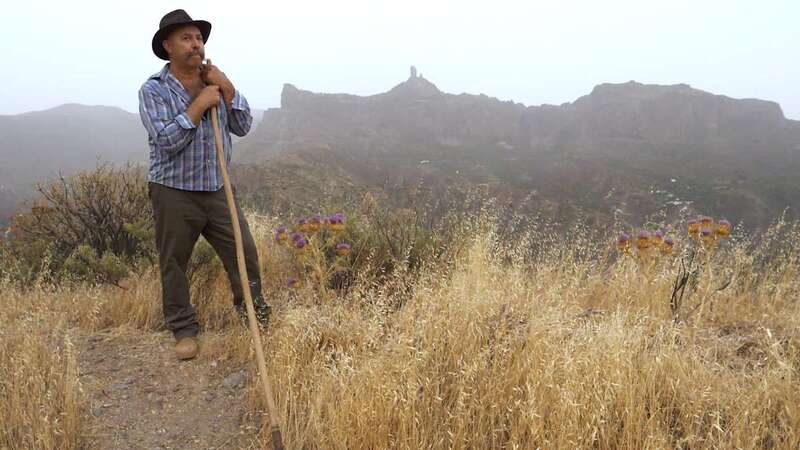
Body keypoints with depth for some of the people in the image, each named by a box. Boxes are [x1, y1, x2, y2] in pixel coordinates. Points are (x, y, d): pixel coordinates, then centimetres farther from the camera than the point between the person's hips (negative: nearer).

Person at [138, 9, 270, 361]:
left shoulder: (216, 82, 8)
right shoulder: (153, 90, -7)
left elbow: (243, 127, 2)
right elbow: (167, 139, -19)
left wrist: (227, 89, -8)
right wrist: (200, 104, -18)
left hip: (218, 190, 4)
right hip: (174, 193, -3)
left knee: (244, 253, 4)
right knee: (173, 265, 7)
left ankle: (254, 312, 24)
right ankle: (184, 330, 23)